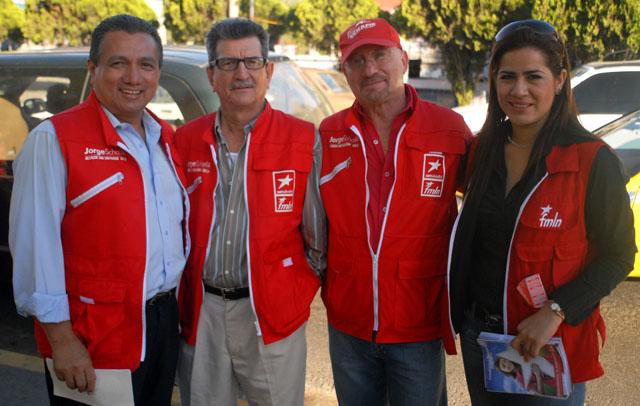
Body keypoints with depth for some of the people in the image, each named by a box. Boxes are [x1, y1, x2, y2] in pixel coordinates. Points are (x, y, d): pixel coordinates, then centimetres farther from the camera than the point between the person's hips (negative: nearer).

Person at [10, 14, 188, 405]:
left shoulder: (166, 138, 9)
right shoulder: (54, 139, -13)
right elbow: (36, 245, -17)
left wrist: (175, 306, 13)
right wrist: (60, 338, -18)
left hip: (166, 324, 7)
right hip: (94, 344, -6)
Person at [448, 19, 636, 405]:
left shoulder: (593, 160, -15)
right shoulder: (483, 149, 1)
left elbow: (617, 257, -11)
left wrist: (555, 312, -20)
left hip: (550, 344, -5)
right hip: (479, 332, 5)